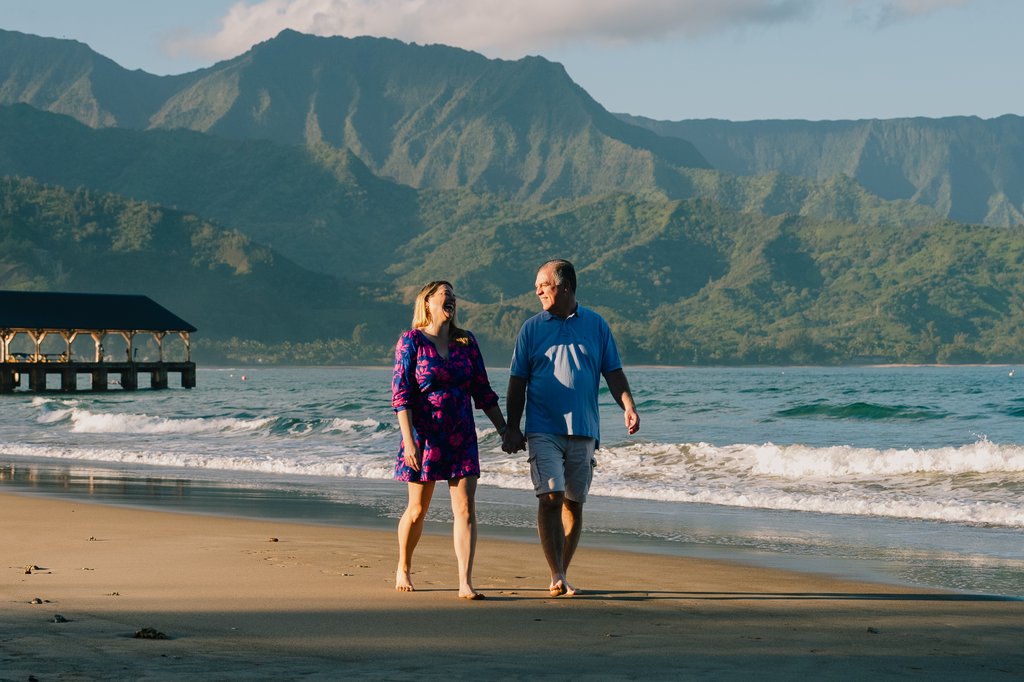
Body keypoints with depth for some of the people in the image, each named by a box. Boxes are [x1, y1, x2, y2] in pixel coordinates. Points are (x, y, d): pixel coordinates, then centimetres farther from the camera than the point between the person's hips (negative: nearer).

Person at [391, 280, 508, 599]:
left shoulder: (466, 342, 8)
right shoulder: (411, 341, -5)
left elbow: (483, 391, 12)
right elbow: (401, 393, -10)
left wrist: (505, 430, 9)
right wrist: (409, 439, -18)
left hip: (461, 438, 3)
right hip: (425, 437, -3)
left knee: (465, 509, -7)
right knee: (418, 509, 8)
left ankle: (465, 582, -9)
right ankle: (403, 569, 31)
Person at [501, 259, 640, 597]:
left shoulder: (595, 325, 7)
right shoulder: (532, 328, 5)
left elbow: (613, 373, 8)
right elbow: (517, 382, 6)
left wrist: (628, 406, -8)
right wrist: (512, 429, 0)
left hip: (583, 430, 2)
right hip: (543, 430, -2)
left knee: (574, 503, 7)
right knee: (550, 498, -14)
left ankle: (563, 574, 17)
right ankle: (556, 576, -15)